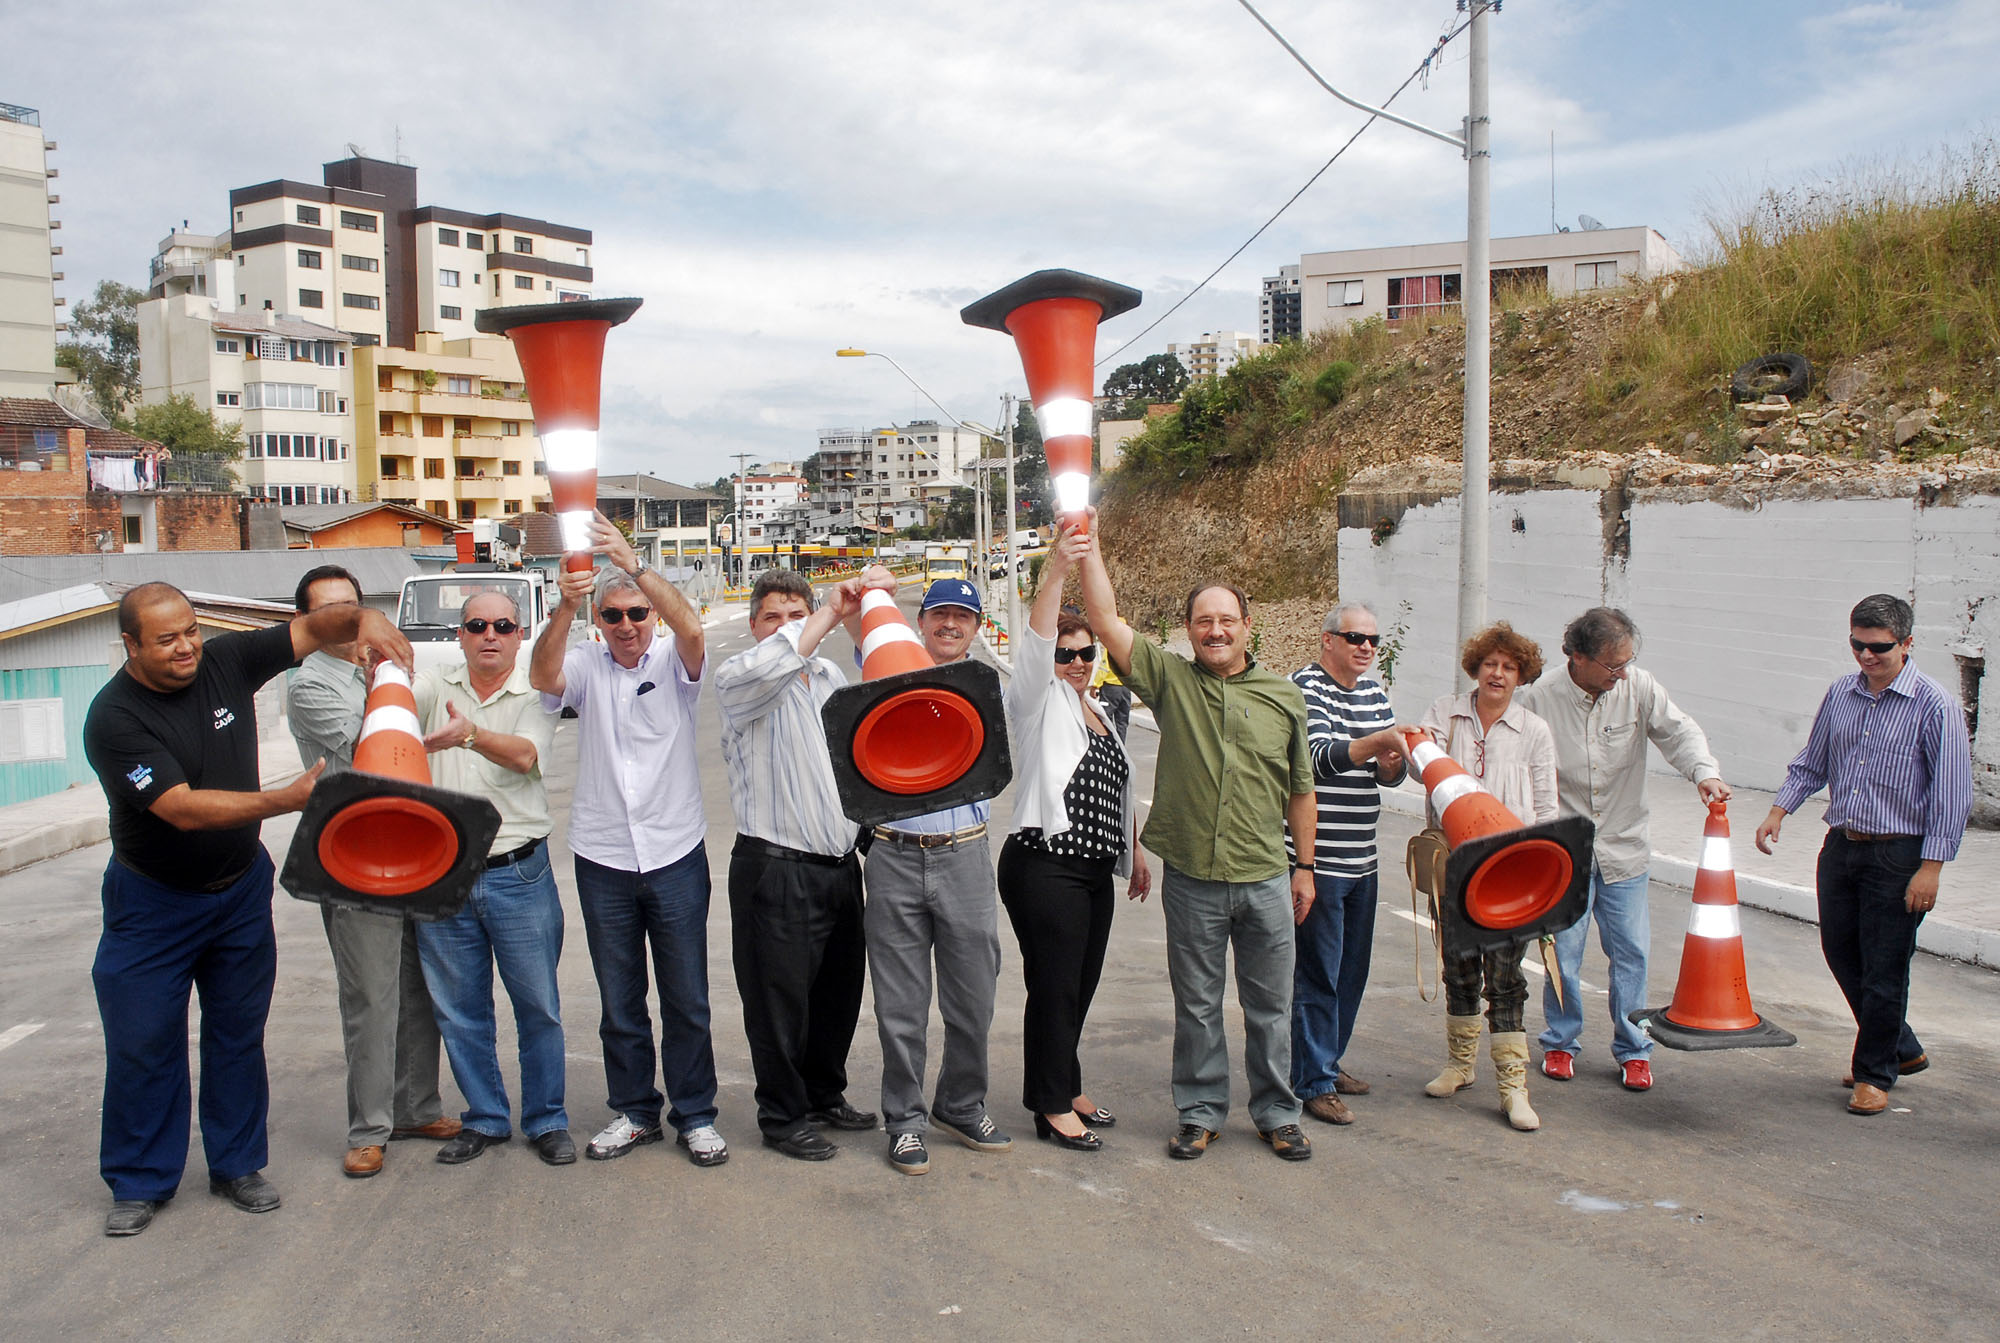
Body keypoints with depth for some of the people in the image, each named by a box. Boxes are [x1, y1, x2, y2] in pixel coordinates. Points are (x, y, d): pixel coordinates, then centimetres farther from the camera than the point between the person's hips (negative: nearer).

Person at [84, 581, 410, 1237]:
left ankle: (237, 1164, 25)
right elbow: (184, 810, -30)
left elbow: (312, 628, -3)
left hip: (241, 889, 4)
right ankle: (140, 1183, 20)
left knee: (238, 1034, 11)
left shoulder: (226, 661, -9)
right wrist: (288, 799, -38)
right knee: (143, 1043, 3)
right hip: (152, 901, -4)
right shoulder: (114, 718, -23)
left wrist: (363, 618, -26)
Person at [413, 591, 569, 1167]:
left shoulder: (534, 694, -1)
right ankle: (484, 1119, 28)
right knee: (459, 1010, 12)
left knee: (538, 1006, 5)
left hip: (518, 875, -2)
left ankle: (546, 1120, 21)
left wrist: (469, 734, -39)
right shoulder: (436, 688, 8)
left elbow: (524, 754, -19)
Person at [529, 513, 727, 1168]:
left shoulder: (673, 661, -1)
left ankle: (695, 1114, 20)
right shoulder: (586, 665, 2)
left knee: (687, 999, 7)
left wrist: (633, 565, -33)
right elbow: (544, 678, -19)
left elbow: (690, 628, -23)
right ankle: (633, 1111, 27)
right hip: (603, 859, 2)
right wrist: (565, 605, -35)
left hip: (675, 854, -1)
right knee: (619, 1001, 13)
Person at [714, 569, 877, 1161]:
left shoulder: (831, 675, 15)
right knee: (781, 999, 2)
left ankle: (825, 1093, 36)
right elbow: (765, 668, -32)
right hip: (775, 868, -7)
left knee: (841, 989, 17)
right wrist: (830, 613, -29)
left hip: (841, 863, 7)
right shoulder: (735, 677, -7)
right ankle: (783, 1117, 18)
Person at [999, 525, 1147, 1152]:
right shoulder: (1040, 701, -4)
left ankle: (1066, 1088, 28)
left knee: (1081, 984, 14)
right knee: (1054, 985, -3)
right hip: (1045, 867, -8)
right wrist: (1055, 572, -36)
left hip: (1094, 869, 8)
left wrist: (1134, 852, 27)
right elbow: (1035, 644, -24)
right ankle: (1053, 1107, 8)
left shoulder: (1098, 711, 19)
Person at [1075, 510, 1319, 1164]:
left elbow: (1299, 791, 11)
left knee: (1270, 1004, 11)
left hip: (1266, 881, 1)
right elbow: (1105, 619, -7)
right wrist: (1089, 543, -11)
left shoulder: (1284, 696, 5)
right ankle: (1201, 1112, 25)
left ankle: (1276, 1113, 26)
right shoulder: (1170, 679, 1)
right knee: (1196, 1005, 10)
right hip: (1191, 880, -1)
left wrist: (1304, 867, 10)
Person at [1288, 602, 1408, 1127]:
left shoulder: (1374, 691, 14)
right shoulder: (1306, 686, -10)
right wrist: (1378, 739, -40)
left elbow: (1390, 774, 11)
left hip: (1361, 859, 8)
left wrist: (1391, 762, -12)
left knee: (1352, 968, 16)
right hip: (1318, 860, -8)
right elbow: (1321, 757, -25)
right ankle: (1314, 1084, 5)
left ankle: (1327, 1060, 31)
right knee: (1318, 974, -4)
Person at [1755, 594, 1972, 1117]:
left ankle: (1875, 1073, 19)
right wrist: (1779, 810, 3)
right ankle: (1902, 1049, 34)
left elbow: (1952, 794, -11)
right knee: (1841, 952, 14)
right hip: (1841, 844, 6)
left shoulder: (1935, 706, -11)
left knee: (1884, 967, 1)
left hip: (1898, 854, -6)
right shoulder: (1840, 694, 6)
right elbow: (1812, 763, 17)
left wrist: (1930, 868, -14)